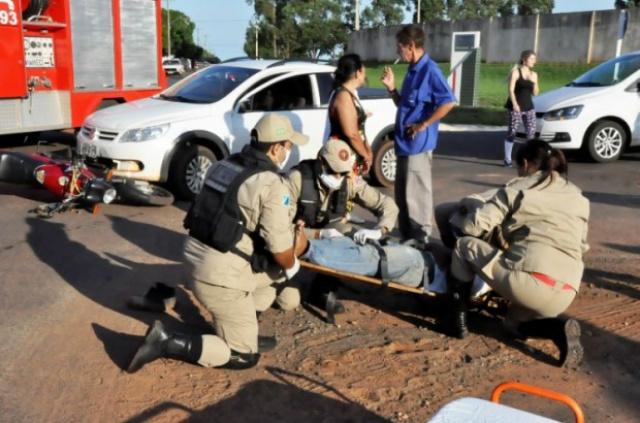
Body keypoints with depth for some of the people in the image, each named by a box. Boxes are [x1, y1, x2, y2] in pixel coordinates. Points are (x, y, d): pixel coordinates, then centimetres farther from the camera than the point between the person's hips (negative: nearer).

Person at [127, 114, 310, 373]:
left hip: (195, 256, 8)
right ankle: (167, 343, -3)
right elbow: (281, 250, -15)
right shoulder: (272, 185, -16)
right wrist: (292, 266, 9)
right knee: (245, 356, 10)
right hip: (221, 275, -8)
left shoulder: (223, 165, 8)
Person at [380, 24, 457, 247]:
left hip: (418, 143, -9)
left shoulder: (430, 70, -13)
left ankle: (420, 239, 8)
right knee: (402, 194, 14)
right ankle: (407, 236, 25)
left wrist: (423, 125, -18)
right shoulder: (412, 70, 14)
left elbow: (449, 102, -22)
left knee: (416, 194, -2)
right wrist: (391, 87, 5)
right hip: (404, 142, 9)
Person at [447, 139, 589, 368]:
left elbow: (472, 226, 2)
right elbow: (581, 245, 26)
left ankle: (458, 319, 14)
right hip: (565, 293, 6)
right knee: (515, 322, 33)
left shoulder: (518, 189, 8)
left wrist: (495, 237, 24)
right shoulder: (578, 198, 22)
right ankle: (559, 328, 2)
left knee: (464, 245, 16)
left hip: (527, 279, -6)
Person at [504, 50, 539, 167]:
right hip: (515, 107, -5)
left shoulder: (534, 74, 13)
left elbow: (535, 93, 12)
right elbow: (511, 90, -10)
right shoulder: (516, 72, -3)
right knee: (512, 132, -1)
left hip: (529, 107, 5)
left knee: (531, 133, -4)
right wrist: (514, 104, -21)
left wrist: (534, 82, -5)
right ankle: (507, 159, 7)